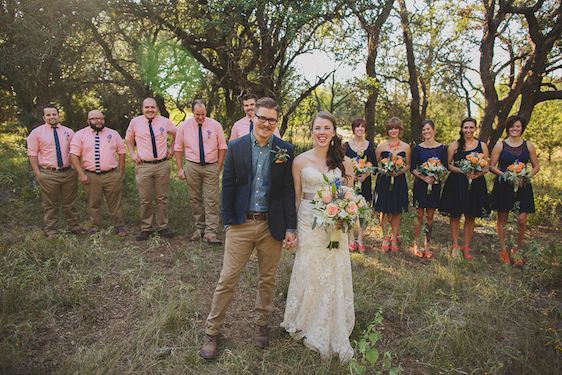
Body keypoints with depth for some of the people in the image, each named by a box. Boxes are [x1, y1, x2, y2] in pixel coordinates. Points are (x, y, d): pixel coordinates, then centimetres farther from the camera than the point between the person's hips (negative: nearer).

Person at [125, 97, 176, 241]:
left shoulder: (164, 121, 3)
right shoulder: (135, 122, 3)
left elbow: (176, 134, 21)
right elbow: (128, 139, 19)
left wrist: (171, 148, 13)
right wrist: (132, 154, 8)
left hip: (162, 165, 1)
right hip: (143, 166, 0)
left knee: (162, 198, 7)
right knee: (145, 200, 2)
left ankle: (162, 227, 18)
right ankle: (145, 228, 14)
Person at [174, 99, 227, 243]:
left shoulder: (215, 125, -2)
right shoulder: (184, 126, 0)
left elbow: (222, 147, 4)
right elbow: (178, 148, 7)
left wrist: (219, 167, 0)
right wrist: (180, 169, 3)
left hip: (211, 167, -1)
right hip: (191, 166, 1)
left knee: (211, 200, -5)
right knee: (195, 199, 9)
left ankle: (211, 232, -2)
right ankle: (199, 228, 22)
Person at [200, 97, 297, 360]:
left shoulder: (285, 150, -1)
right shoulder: (236, 147, -1)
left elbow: (289, 191, -1)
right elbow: (228, 186, 1)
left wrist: (290, 227, -4)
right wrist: (228, 220, -2)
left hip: (272, 225, 1)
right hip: (241, 223, -1)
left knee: (267, 280, 16)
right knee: (227, 280, 6)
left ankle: (262, 325, 37)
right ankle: (211, 332, 23)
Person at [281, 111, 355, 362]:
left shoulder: (345, 162, 1)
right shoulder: (300, 161, -2)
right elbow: (296, 198, 3)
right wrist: (291, 229, 0)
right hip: (308, 223, -1)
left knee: (335, 276, 8)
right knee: (309, 273, 9)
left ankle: (334, 333, 30)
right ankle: (308, 327, 32)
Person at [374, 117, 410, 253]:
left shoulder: (406, 147, 4)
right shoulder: (381, 146, 2)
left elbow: (408, 165, 8)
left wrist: (399, 171, -11)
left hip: (399, 182, 1)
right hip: (384, 181, -1)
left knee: (396, 212, 7)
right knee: (384, 211, 3)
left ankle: (394, 238, 21)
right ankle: (385, 238, 18)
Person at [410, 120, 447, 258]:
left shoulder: (442, 148, 3)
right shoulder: (417, 148, 2)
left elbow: (445, 168, 2)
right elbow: (413, 168, -1)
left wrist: (434, 177, -16)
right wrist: (424, 177, -17)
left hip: (435, 185, 1)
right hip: (420, 184, -1)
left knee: (430, 217, 6)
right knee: (419, 216, 0)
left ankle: (427, 246, 16)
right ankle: (416, 245, 10)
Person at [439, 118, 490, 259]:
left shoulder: (482, 145, 6)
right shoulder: (454, 145, 2)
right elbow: (448, 165, -1)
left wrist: (477, 174, -14)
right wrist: (463, 171, -16)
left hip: (476, 184, 2)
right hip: (456, 183, -1)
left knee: (470, 217, 7)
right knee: (455, 215, 2)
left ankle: (466, 247, 19)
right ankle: (455, 246, 15)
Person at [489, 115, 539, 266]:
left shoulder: (529, 146, 6)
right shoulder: (500, 145, 1)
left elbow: (536, 167, 11)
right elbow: (492, 166, 0)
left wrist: (528, 175, -9)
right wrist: (504, 174, -16)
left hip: (523, 186, 1)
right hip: (503, 185, -1)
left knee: (522, 220, -6)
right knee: (502, 218, 6)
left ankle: (517, 250, 14)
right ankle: (503, 250, 19)